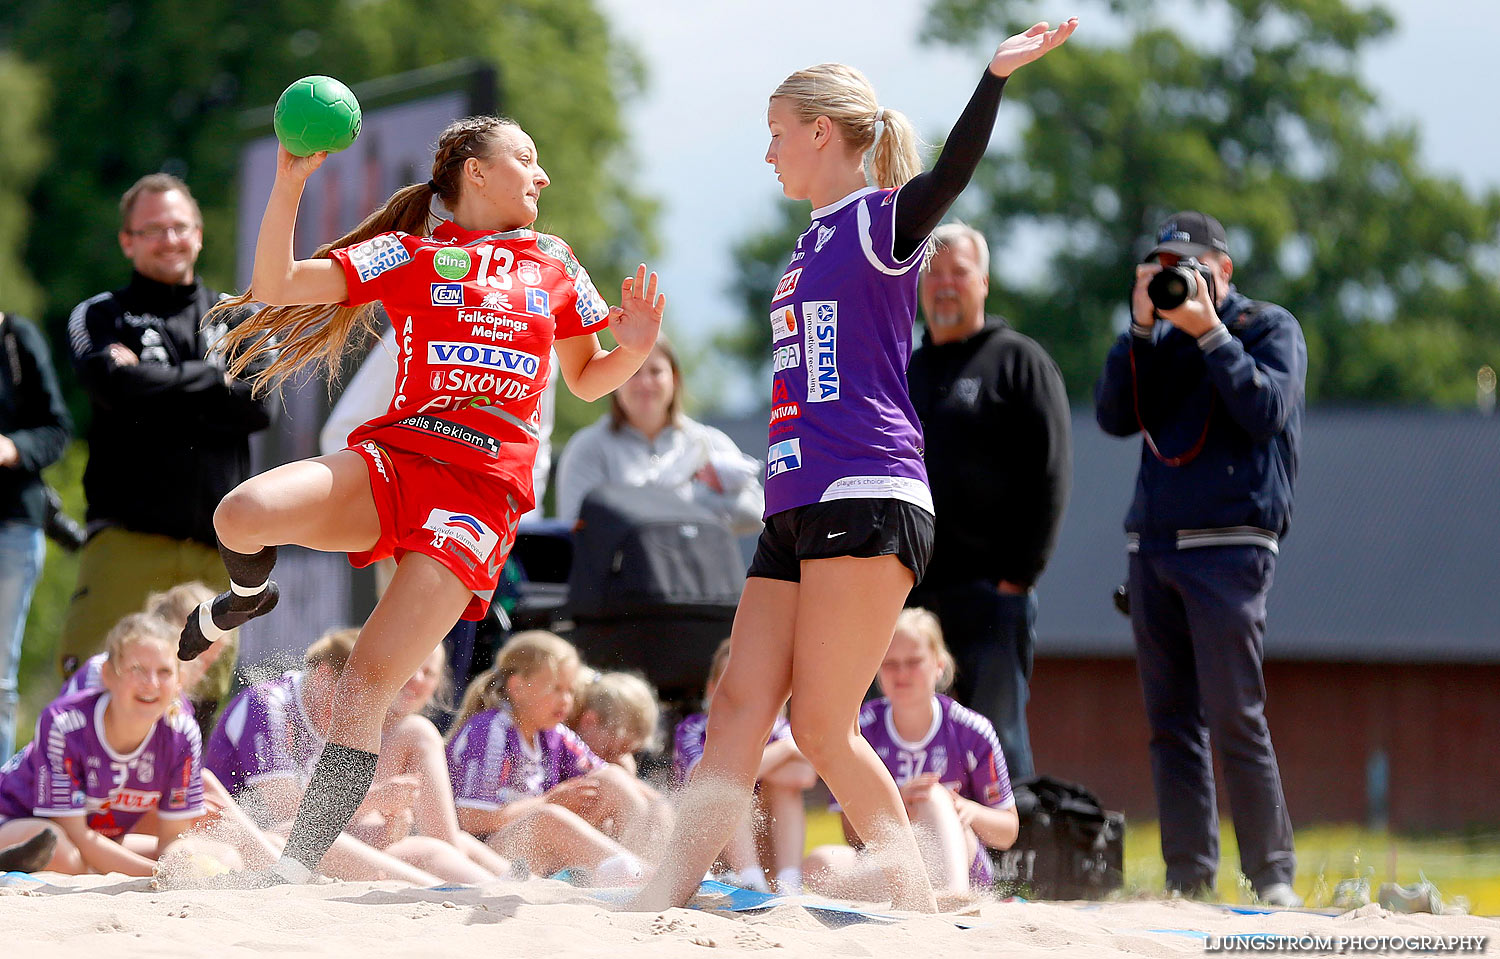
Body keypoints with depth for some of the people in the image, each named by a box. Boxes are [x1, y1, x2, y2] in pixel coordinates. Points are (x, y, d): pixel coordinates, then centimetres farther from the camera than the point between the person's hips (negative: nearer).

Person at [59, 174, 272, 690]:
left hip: (215, 545, 3)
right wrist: (214, 381, 0)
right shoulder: (99, 316, 11)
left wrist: (157, 387, -4)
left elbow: (258, 405, 0)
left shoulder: (235, 319, 18)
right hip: (128, 537, -2)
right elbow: (117, 385, -11)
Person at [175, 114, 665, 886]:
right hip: (391, 458, -1)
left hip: (480, 498, 1)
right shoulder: (413, 257, 10)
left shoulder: (556, 268, 19)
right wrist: (289, 185, -10)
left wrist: (631, 350, 7)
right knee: (243, 514, -30)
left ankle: (298, 866, -6)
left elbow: (585, 381, 29)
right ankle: (247, 596, 9)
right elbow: (275, 286, 2)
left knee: (369, 684, -11)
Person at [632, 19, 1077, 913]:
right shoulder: (816, 241, 22)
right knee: (740, 707, 1)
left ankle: (919, 909, -4)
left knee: (821, 724, -11)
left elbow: (952, 174, -24)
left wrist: (999, 76, -40)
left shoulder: (883, 218, -3)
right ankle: (661, 905, -3)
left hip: (867, 501, -9)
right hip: (796, 510, 9)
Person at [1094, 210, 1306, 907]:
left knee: (1235, 720, -11)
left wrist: (1209, 333, -10)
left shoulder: (1269, 328, 6)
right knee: (1171, 723, 2)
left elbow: (1265, 412, -10)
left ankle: (1272, 880, -7)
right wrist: (1143, 328, -2)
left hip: (1228, 546, -5)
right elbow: (1114, 417, 6)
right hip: (1152, 547, 5)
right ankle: (1187, 882, 4)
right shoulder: (1161, 338, 19)